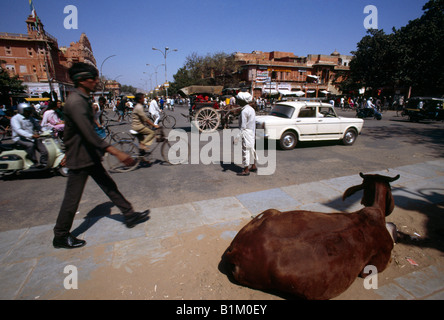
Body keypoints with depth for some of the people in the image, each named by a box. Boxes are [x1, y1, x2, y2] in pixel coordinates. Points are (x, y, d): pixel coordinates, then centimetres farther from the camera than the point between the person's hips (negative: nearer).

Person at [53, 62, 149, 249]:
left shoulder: (82, 99, 10)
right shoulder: (75, 103, -21)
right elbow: (89, 134, -31)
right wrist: (117, 153, -35)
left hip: (89, 155, 10)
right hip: (80, 158, -9)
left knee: (109, 186, 12)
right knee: (72, 198, 4)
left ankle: (129, 215, 22)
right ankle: (60, 237, 23)